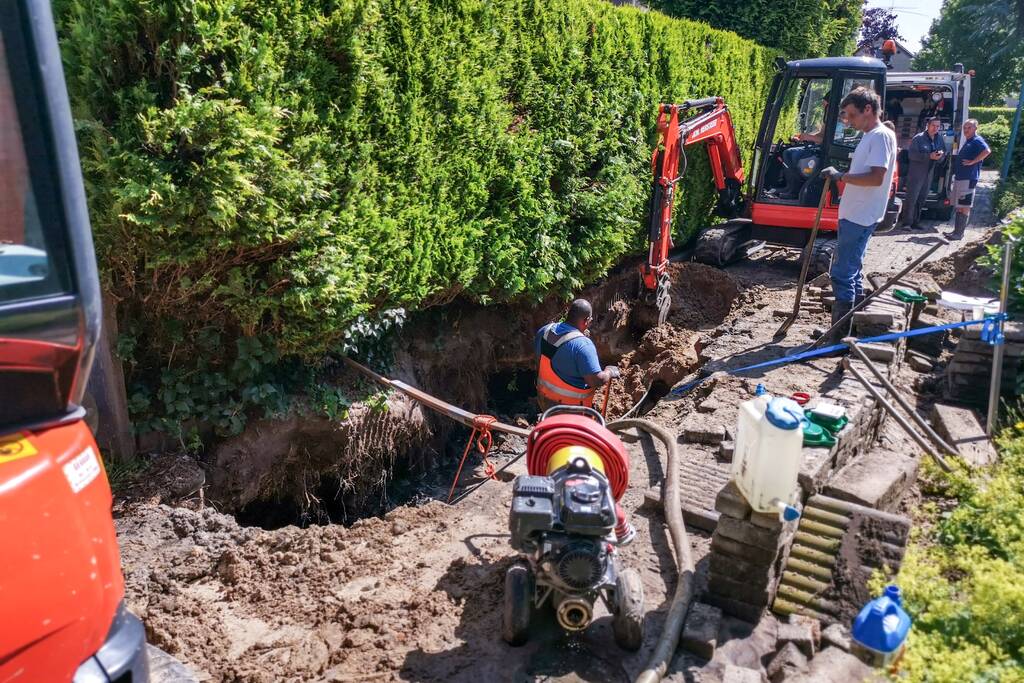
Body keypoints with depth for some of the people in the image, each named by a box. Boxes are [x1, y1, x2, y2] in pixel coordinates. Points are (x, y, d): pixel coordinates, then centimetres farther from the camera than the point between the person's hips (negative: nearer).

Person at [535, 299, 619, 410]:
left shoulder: (544, 331, -7)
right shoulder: (583, 345, -29)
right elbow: (596, 380, -29)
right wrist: (609, 372, -10)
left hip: (545, 397, 6)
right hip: (570, 406, -6)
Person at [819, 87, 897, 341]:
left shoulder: (881, 136, -13)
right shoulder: (870, 137, 17)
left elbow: (876, 177, -24)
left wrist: (841, 176, -20)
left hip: (860, 217, -11)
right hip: (854, 215, 11)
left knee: (842, 273, -10)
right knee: (852, 271, 16)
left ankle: (839, 335, -7)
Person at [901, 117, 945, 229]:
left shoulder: (939, 138, 9)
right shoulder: (918, 138, -12)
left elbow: (944, 151, 19)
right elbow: (911, 154, -18)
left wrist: (941, 154, -6)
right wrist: (929, 156, -24)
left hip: (929, 174, 7)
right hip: (916, 174, -7)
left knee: (921, 199, 11)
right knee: (911, 198, -8)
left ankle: (915, 222, 19)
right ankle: (907, 222, -3)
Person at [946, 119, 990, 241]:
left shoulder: (977, 140, -8)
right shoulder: (967, 141, 20)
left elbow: (987, 151, -26)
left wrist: (972, 162, -21)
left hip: (968, 179, -10)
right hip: (959, 178, 10)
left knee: (964, 207, -7)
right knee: (958, 206, 12)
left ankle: (959, 233, -6)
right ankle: (956, 231, 17)